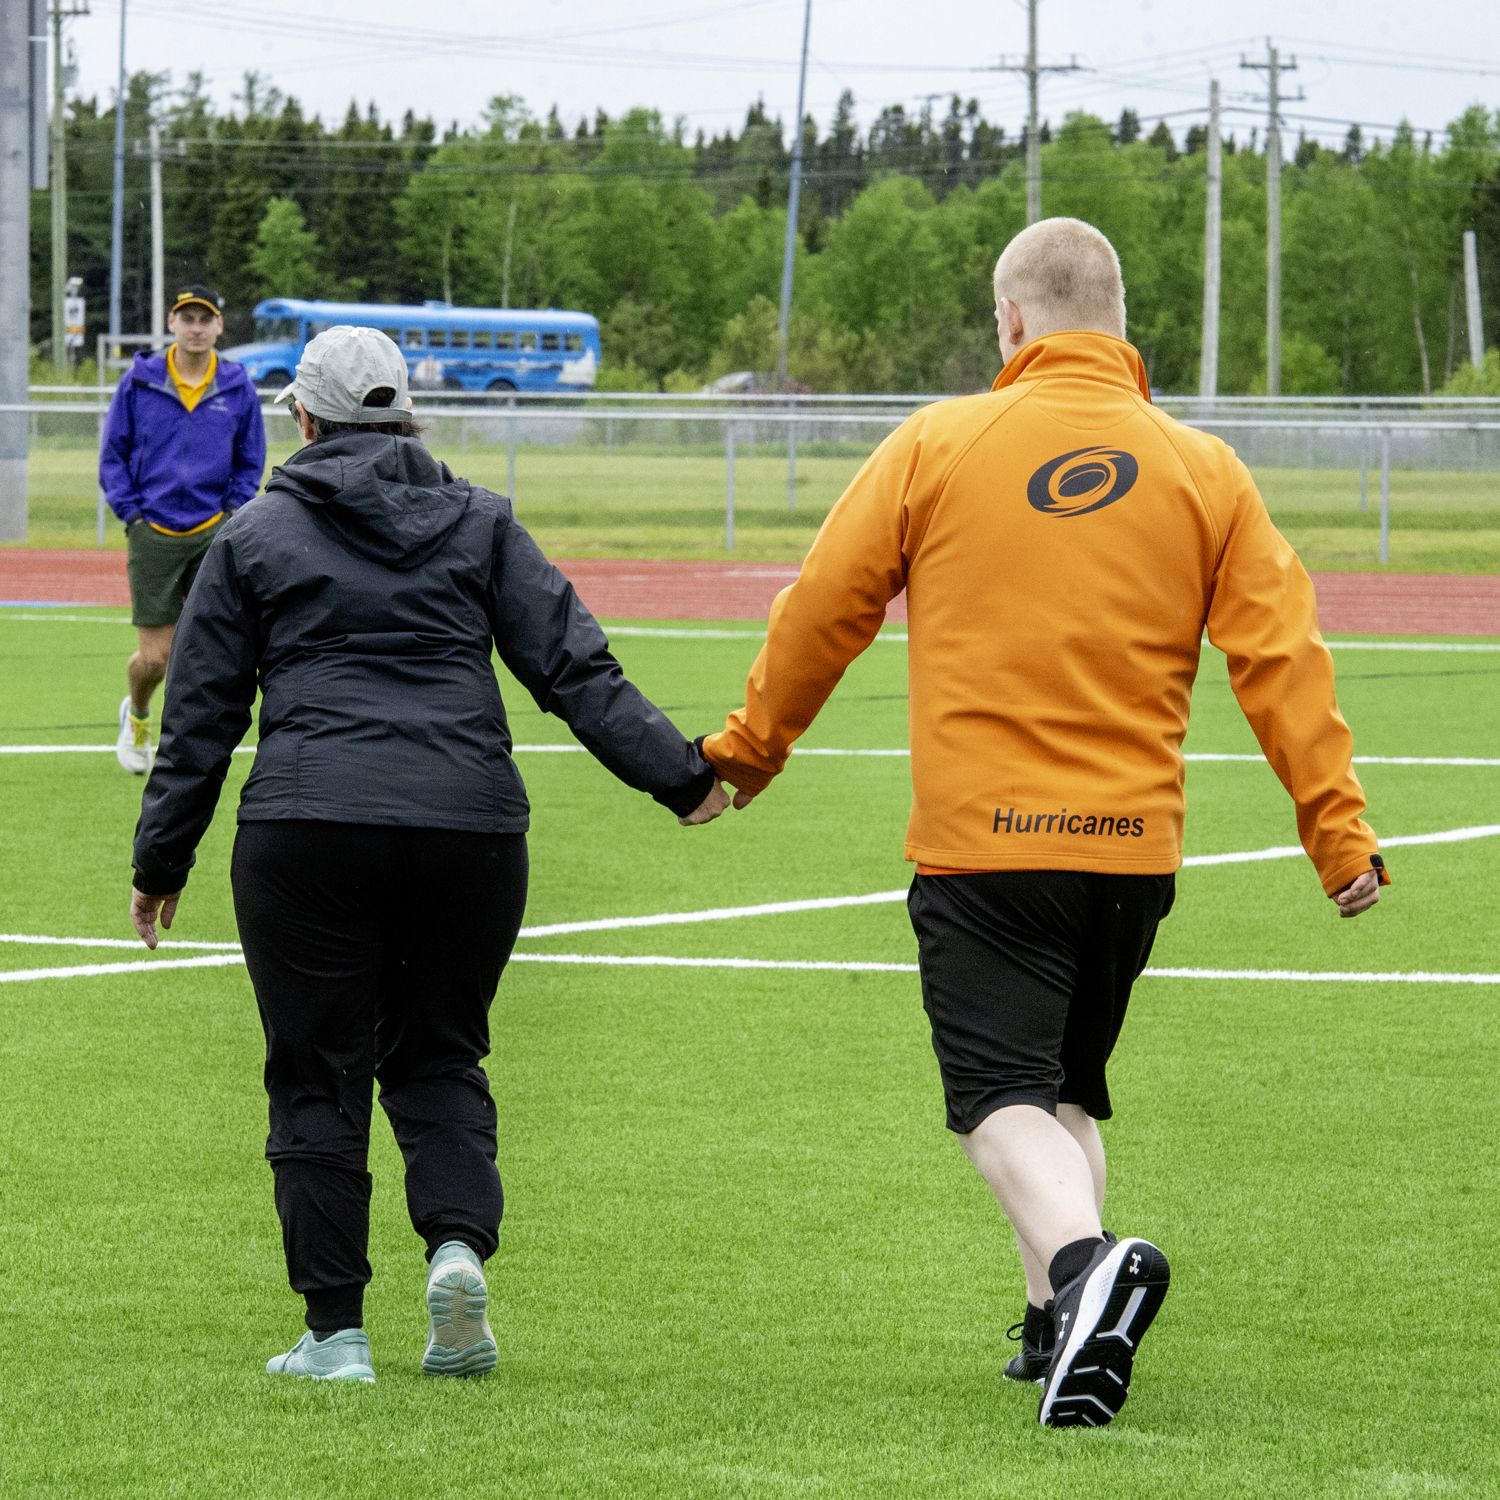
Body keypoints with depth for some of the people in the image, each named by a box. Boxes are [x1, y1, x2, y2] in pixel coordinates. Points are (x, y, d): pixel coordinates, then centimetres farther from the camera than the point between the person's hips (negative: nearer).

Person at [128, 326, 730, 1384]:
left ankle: (335, 1330, 4)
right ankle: (461, 1241, -9)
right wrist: (680, 775, 8)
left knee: (316, 1077, 6)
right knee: (437, 1056, 17)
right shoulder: (481, 524, 12)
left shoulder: (256, 536, 10)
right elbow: (576, 669, 5)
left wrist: (161, 862, 16)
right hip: (470, 831, 2)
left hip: (306, 832, -2)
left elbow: (200, 716, 10)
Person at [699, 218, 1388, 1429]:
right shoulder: (1204, 471, 4)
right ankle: (1061, 1325, 16)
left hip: (980, 840, -3)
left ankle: (1083, 1259, -33)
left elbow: (823, 611, 4)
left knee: (1002, 1094, -6)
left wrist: (751, 749, 18)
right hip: (1133, 841, 4)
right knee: (1071, 1089, 20)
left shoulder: (937, 446, -2)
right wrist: (1337, 827, 1)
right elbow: (1281, 655, 0)